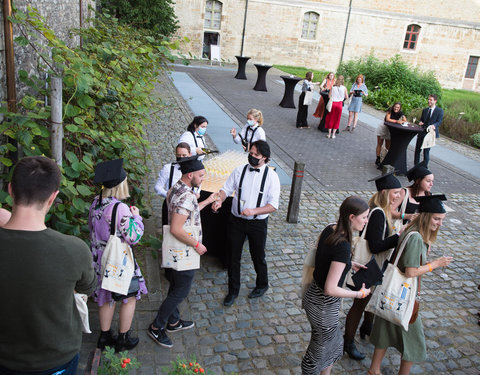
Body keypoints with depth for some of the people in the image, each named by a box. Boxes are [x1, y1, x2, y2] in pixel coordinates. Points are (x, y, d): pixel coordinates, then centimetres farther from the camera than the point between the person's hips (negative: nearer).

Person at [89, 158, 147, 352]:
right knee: (130, 297, 12)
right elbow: (133, 237, -21)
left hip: (99, 258, 8)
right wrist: (136, 216, -8)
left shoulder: (95, 202, 0)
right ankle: (123, 339, 23)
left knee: (106, 297, 21)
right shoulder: (120, 208, -25)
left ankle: (105, 336, 35)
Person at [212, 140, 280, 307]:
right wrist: (219, 200, -20)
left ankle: (262, 285, 45)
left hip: (258, 223, -2)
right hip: (236, 220, 2)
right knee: (233, 256, 13)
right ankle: (233, 290, 34)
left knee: (258, 256, 16)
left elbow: (273, 205, -15)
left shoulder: (271, 176, -12)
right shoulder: (240, 170, -4)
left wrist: (253, 211, -29)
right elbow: (227, 188, 2)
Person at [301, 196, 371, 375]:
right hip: (324, 306, -9)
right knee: (318, 353, 16)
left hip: (314, 295, 9)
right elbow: (330, 289, -29)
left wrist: (350, 264, 7)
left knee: (335, 345, 30)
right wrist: (359, 294, -16)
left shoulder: (329, 229, -5)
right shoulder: (343, 246, -31)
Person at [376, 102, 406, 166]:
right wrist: (396, 121, -36)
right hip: (383, 128, -2)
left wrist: (401, 121, -35)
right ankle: (378, 159, 7)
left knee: (388, 146, 4)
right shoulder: (390, 110, -17)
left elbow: (405, 121, -15)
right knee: (379, 144, 1)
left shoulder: (400, 113, -8)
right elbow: (387, 119, -29)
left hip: (390, 130, 3)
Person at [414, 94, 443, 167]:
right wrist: (420, 122, -7)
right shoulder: (425, 110, 12)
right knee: (417, 149, 7)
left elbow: (439, 121, -9)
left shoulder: (439, 111, -3)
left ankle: (425, 166, 14)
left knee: (426, 150, 1)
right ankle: (416, 165, 19)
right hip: (422, 132, 5)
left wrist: (433, 125, -30)